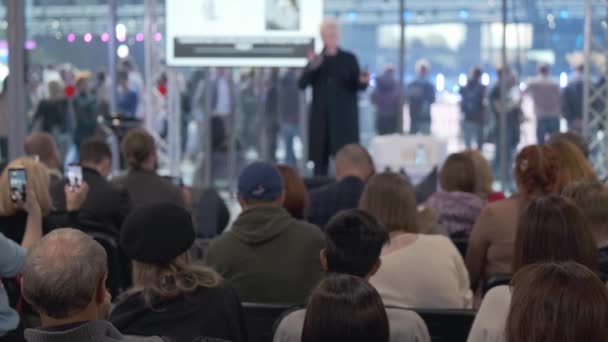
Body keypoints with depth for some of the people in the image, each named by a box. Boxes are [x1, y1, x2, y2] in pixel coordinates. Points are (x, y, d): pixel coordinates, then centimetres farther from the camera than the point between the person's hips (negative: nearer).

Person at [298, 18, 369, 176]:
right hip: (321, 117, 2)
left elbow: (356, 86, 4)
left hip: (344, 116, -2)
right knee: (320, 158, 1)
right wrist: (311, 68, -15)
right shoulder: (315, 59, 11)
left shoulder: (349, 59, 8)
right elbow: (301, 84, 1)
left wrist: (363, 82, -18)